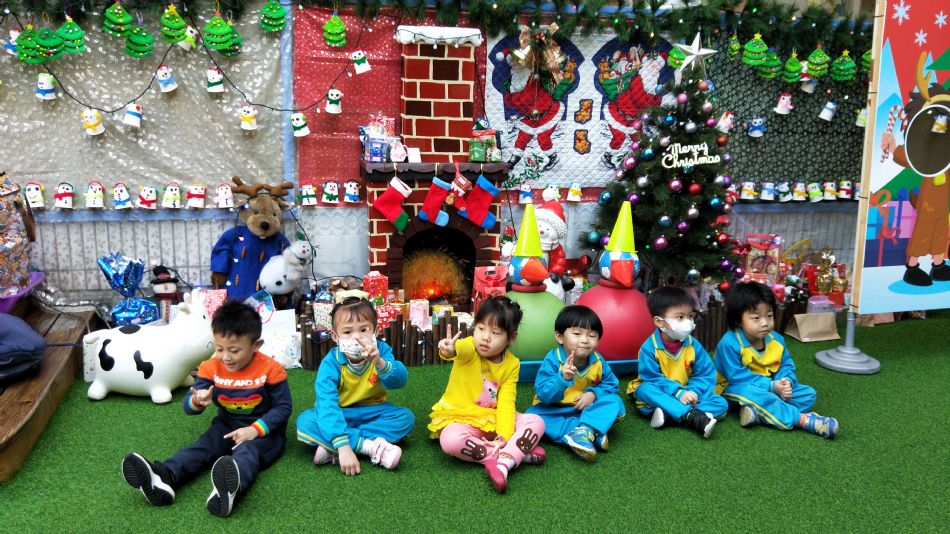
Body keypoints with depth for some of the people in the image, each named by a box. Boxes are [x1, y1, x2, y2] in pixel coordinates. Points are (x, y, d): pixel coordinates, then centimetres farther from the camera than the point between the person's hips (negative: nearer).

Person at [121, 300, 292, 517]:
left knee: (247, 451, -36)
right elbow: (187, 404, -3)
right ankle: (163, 478, -48)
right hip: (227, 426, 6)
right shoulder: (211, 367, -4)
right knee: (202, 447, -21)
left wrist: (255, 430, -25)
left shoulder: (270, 370, -16)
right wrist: (198, 401, -30)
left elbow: (283, 407, -12)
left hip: (264, 430, -6)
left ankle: (231, 488, -70)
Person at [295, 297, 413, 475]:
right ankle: (370, 446, -31)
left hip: (372, 412, 2)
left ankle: (331, 449, -27)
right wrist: (342, 446, -45)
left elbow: (399, 380, -30)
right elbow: (327, 404, -33)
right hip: (340, 415, -2)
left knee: (406, 417, -23)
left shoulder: (381, 351, -15)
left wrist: (380, 363, -52)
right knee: (304, 422, -28)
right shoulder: (330, 363, -22)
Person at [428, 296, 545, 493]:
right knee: (451, 440, -36)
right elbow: (462, 349, -41)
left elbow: (506, 403, -8)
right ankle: (518, 452, -23)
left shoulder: (511, 364, -3)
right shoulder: (469, 347, -14)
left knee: (536, 422, -15)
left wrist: (504, 435, -23)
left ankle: (503, 463, -33)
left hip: (492, 419, 3)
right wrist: (449, 350, -66)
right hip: (460, 418, -3)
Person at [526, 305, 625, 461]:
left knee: (614, 401, -18)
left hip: (587, 410, 2)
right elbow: (543, 394, -25)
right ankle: (593, 433, -34)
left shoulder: (598, 361, -9)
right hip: (556, 410, -2)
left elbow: (610, 385, 4)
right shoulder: (552, 360, -20)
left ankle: (584, 431, -39)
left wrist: (593, 393, -18)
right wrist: (563, 378, -43)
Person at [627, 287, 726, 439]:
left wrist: (693, 392, -25)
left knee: (721, 403, -15)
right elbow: (652, 379, -19)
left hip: (686, 394, 3)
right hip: (660, 394, -3)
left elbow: (706, 375, -5)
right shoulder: (650, 348, -16)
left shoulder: (694, 345, -5)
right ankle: (692, 416, -41)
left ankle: (668, 414, -33)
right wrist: (678, 393, -31)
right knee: (644, 389, -34)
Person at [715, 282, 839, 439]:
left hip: (771, 386, 7)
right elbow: (738, 377, -25)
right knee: (754, 394, -40)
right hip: (737, 388, -7)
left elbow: (786, 365, 4)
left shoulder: (776, 339, -3)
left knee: (808, 393, -4)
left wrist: (786, 381, -20)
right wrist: (771, 386, -28)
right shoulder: (729, 343, -25)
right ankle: (803, 420, -30)